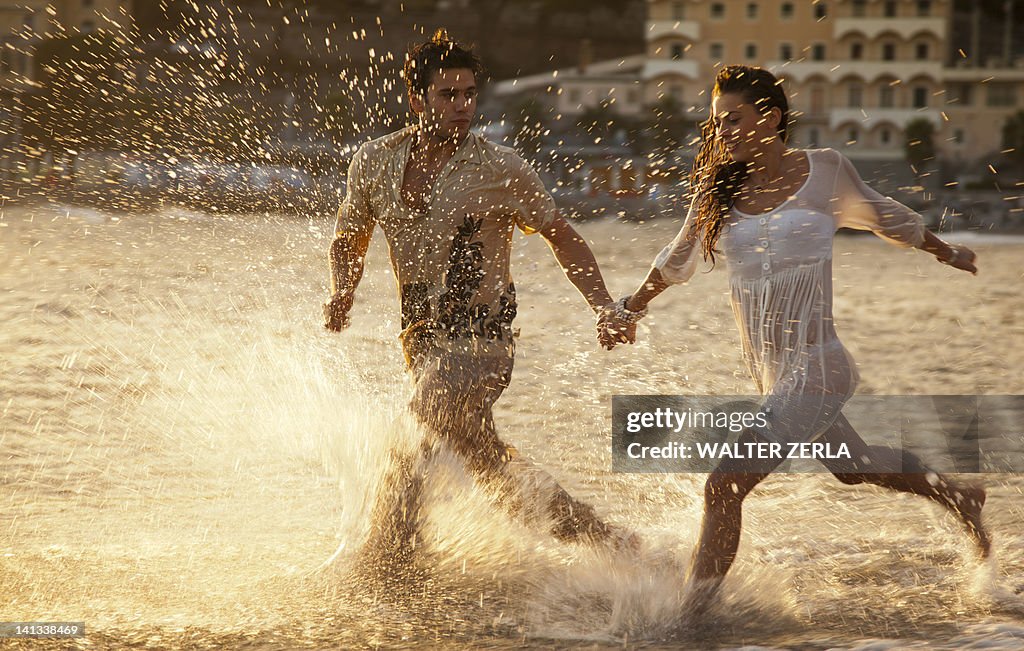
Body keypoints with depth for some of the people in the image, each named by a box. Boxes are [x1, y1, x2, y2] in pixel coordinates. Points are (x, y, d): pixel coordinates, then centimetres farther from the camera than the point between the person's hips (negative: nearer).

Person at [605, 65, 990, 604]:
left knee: (724, 487, -17)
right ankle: (957, 497, 51)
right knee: (852, 466, 26)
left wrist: (946, 253, 28)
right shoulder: (719, 187, 3)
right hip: (768, 374, 6)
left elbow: (884, 217, 13)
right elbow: (678, 260, 22)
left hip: (816, 370, -6)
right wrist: (632, 308, 33)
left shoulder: (824, 171, -6)